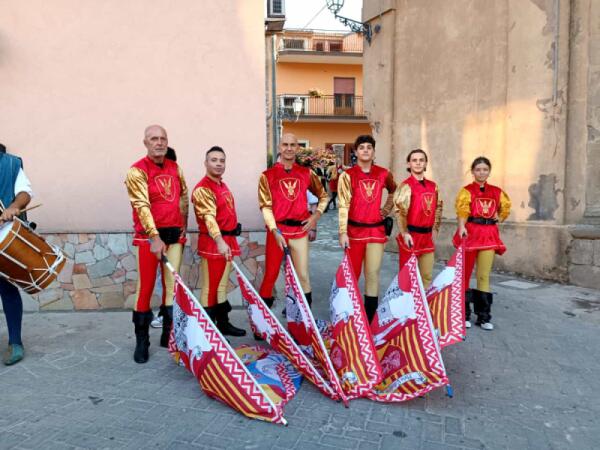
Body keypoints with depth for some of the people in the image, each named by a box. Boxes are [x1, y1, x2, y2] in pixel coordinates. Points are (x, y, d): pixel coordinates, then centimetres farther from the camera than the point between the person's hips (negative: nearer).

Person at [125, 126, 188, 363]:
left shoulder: (174, 168, 10)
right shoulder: (137, 171, -8)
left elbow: (183, 195, 24)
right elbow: (142, 205, -19)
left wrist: (183, 223, 17)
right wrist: (155, 237, -29)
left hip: (174, 234, 5)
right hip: (149, 236, -5)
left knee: (172, 285, 8)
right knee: (146, 287, -1)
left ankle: (169, 335, 20)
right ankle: (142, 340, 12)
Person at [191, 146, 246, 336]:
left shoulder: (223, 186, 14)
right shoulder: (202, 189, -16)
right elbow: (209, 216, -31)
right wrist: (219, 241, -45)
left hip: (228, 241, 9)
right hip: (212, 243, -9)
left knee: (222, 285, 17)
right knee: (211, 288, -3)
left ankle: (223, 323, 29)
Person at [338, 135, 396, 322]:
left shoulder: (383, 174, 5)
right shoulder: (347, 175, -4)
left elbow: (393, 192, 26)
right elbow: (344, 205, -10)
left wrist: (386, 210, 15)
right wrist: (343, 232, -16)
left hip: (376, 230, 2)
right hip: (355, 230, -2)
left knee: (373, 274, 2)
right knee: (352, 273, 7)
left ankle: (369, 320, 11)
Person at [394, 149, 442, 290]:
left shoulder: (433, 186, 10)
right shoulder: (406, 186, -10)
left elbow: (438, 208, 21)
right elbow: (400, 212, -16)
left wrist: (435, 229, 16)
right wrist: (405, 233, -20)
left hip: (427, 235, 6)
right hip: (411, 235, -6)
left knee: (427, 275, 13)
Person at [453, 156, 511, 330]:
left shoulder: (496, 192, 11)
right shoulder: (466, 191, -1)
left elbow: (505, 208, 27)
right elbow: (462, 210, -17)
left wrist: (496, 220, 13)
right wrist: (461, 227, -34)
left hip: (489, 234, 3)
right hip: (470, 232, -3)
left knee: (484, 276, 4)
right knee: (465, 274, 2)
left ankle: (484, 316, 12)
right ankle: (463, 314, 13)